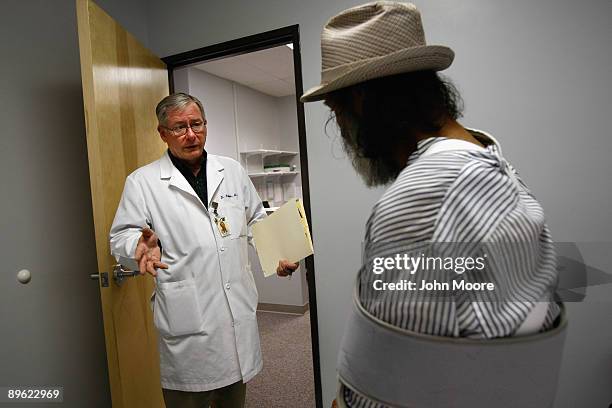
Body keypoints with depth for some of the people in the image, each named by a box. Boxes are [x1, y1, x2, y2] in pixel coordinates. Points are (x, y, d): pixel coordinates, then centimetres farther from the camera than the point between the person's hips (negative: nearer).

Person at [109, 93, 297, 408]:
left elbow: (256, 221, 15)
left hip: (239, 309, 4)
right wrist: (142, 245, -25)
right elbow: (121, 236, -3)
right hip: (188, 319, -3)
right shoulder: (142, 182, -3)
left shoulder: (232, 171, 8)